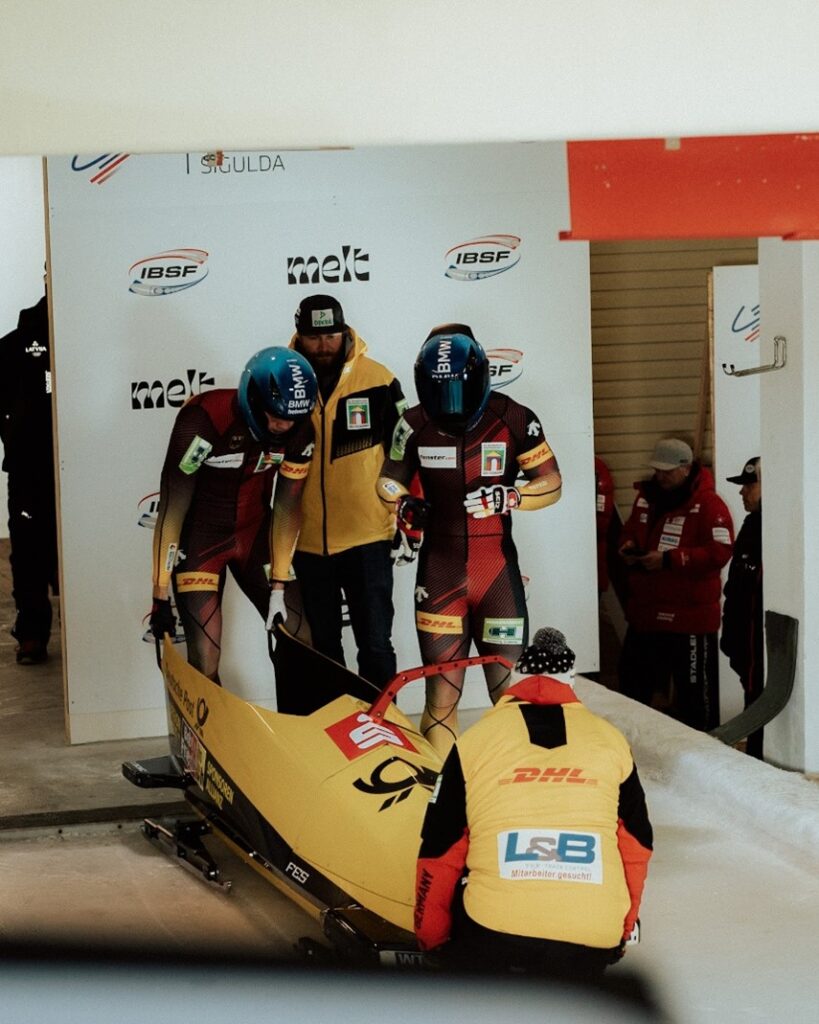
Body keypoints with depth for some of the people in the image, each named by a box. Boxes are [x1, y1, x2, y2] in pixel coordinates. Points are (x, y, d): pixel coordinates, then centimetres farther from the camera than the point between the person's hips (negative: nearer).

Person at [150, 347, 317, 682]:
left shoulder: (299, 430, -14)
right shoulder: (203, 419, -28)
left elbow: (287, 507, -5)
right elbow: (173, 508, -22)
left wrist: (278, 587, -6)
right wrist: (161, 596, -19)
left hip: (254, 533, 4)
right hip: (200, 539, -4)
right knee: (204, 663, -9)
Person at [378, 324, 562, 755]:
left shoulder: (514, 420, -3)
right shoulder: (415, 425, 1)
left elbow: (551, 484, 1)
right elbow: (389, 479, 14)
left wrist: (508, 497, -17)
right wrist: (402, 503, -8)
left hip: (497, 565, -1)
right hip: (440, 569, 1)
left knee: (511, 689, 0)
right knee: (442, 691, 2)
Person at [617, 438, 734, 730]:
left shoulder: (708, 505, -13)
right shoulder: (646, 497, 11)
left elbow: (719, 552, -21)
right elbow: (629, 532, 25)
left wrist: (669, 559, -23)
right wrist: (628, 546, 1)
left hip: (690, 617, -7)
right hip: (644, 612, 7)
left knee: (694, 692, 1)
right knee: (632, 685, 18)